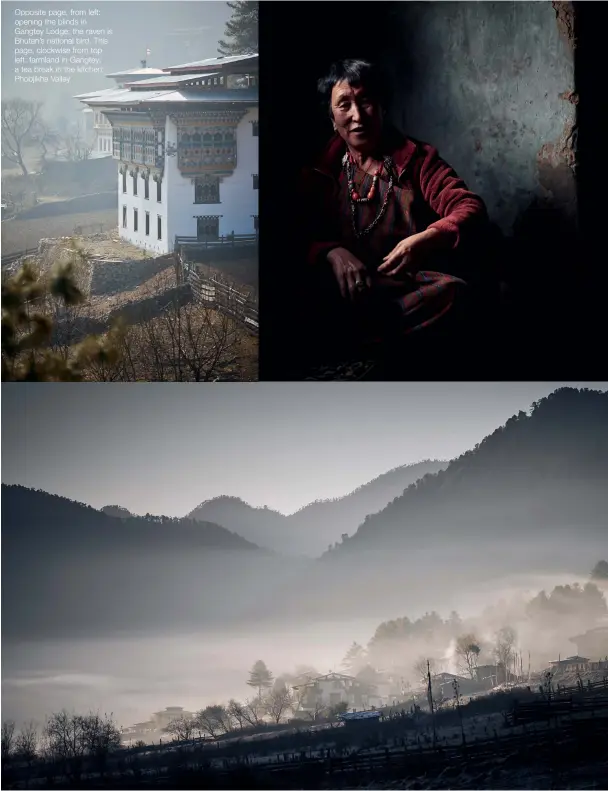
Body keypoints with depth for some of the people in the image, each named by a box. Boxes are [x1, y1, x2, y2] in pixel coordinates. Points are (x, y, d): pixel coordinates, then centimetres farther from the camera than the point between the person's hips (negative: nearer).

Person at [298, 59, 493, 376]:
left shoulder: (416, 159, 8)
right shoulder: (320, 170, 12)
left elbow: (471, 208, -6)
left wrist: (425, 240, -27)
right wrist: (331, 253, -21)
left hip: (411, 285, 0)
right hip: (350, 290, 0)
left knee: (452, 291, -34)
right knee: (310, 292, -33)